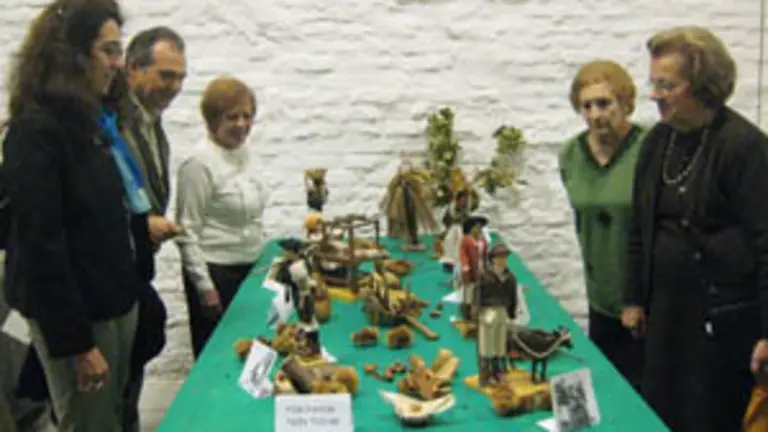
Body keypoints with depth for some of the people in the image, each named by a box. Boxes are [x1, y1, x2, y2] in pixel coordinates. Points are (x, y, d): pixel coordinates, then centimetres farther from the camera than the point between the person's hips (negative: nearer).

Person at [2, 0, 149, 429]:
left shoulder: (96, 118, 7)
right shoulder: (36, 129, -18)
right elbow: (40, 245, -20)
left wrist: (144, 224, 6)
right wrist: (76, 342, -19)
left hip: (116, 299, 8)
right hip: (75, 314, -8)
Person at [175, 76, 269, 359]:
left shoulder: (243, 152, 8)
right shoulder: (200, 164, -15)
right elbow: (187, 232, -15)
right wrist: (204, 287, -15)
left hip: (249, 268, 7)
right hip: (216, 273, -7)